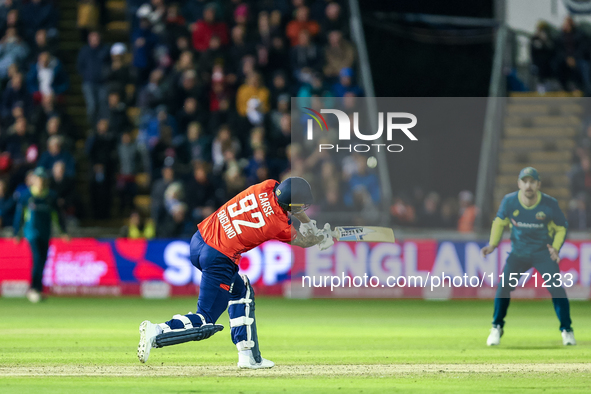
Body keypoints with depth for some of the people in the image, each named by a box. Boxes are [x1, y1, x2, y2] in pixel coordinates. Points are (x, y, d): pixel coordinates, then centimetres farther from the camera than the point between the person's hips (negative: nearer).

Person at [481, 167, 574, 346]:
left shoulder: (550, 204, -18)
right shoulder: (509, 201, -14)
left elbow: (561, 228, -2)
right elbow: (499, 222, 4)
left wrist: (555, 248, -18)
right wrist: (492, 244, -8)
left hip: (544, 253, -1)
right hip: (518, 253, 1)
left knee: (557, 289, -15)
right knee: (503, 288, -11)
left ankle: (566, 330, 5)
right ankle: (497, 328, 12)